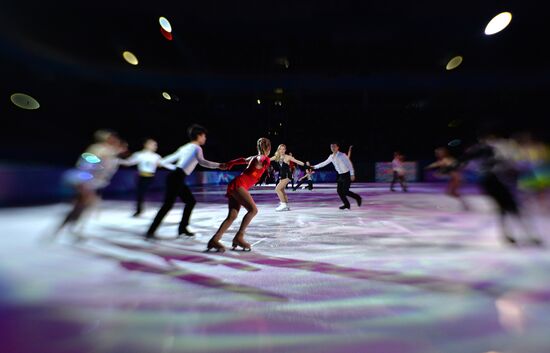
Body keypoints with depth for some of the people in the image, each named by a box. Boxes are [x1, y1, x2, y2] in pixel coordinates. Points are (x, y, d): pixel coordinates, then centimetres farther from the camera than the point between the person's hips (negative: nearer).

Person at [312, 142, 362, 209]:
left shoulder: (342, 155, -15)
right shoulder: (331, 157, 4)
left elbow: (350, 164, -16)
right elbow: (324, 163, 15)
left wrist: (352, 174, -21)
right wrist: (315, 167, 17)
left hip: (347, 175, -7)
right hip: (341, 175, 7)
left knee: (345, 191, -10)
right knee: (339, 190, 2)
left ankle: (358, 198, 17)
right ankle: (346, 204, 18)